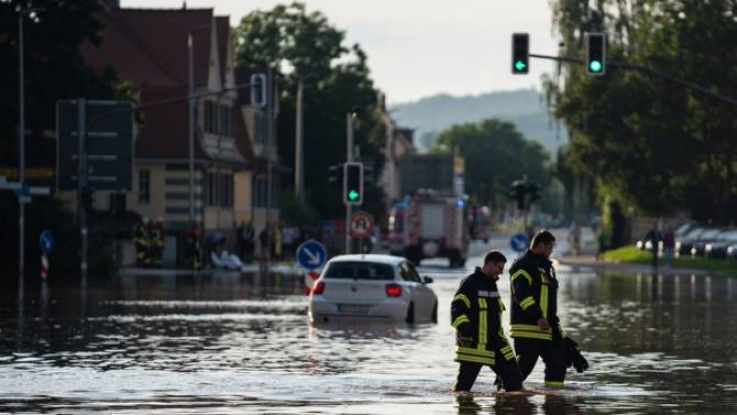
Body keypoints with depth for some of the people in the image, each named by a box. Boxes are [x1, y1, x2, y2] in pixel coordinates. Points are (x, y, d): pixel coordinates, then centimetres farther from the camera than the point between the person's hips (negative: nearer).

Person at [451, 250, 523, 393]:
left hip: (494, 342, 8)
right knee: (465, 381, -6)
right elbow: (456, 309, -19)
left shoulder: (492, 284, 17)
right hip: (473, 342, -8)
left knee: (513, 376, 4)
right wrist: (464, 327, -31)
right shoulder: (470, 283, -11)